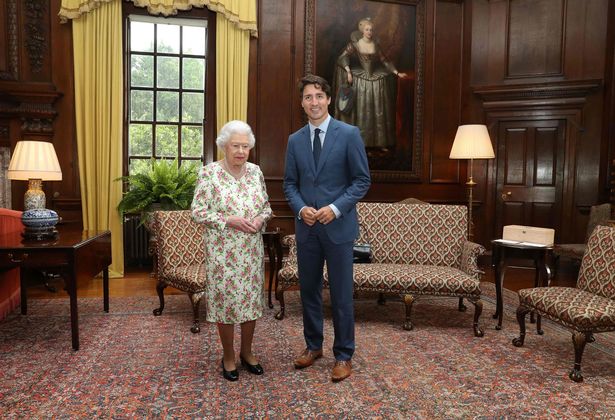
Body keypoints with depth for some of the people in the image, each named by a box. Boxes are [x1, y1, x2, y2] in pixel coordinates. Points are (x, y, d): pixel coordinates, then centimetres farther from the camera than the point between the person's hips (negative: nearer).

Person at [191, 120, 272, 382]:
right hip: (223, 251, -4)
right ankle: (228, 356, 25)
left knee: (251, 299, 11)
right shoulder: (209, 173, -9)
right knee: (225, 300, 5)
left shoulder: (255, 171, 4)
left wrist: (260, 218, -10)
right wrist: (229, 220, -20)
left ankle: (247, 352, 31)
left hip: (252, 250, 4)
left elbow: (267, 206, 12)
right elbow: (197, 212, -10)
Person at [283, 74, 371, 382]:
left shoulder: (349, 134, -5)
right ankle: (313, 345, 33)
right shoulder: (295, 140, 8)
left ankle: (343, 355, 20)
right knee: (308, 290, 14)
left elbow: (362, 180, -5)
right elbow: (290, 183, 11)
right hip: (306, 227, 4)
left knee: (341, 295, 4)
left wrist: (336, 208, -16)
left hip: (338, 227, -4)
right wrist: (300, 208, -8)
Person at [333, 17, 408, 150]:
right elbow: (342, 58, -12)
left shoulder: (376, 45, 6)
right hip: (360, 81, -3)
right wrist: (348, 72, -26)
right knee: (360, 111, -2)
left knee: (378, 112, 5)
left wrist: (397, 73, 4)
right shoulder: (355, 44, -3)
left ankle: (380, 141, 12)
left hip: (376, 82, 3)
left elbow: (385, 61, 10)